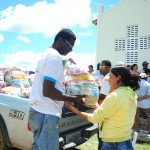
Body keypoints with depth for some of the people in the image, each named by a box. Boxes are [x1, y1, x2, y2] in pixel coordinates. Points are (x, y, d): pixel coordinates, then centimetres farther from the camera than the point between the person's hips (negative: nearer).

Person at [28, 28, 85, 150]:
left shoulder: (47, 54, 16)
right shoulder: (55, 57, -15)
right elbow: (47, 91, -22)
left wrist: (68, 98, 23)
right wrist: (73, 99, -12)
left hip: (39, 111, 10)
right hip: (46, 114, -10)